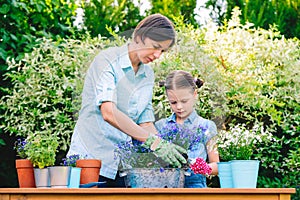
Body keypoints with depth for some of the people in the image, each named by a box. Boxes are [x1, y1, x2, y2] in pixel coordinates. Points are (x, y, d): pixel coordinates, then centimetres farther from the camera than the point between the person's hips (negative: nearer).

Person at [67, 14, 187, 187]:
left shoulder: (148, 75, 11)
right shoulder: (107, 60, -11)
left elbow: (145, 122, 7)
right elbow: (109, 113, -25)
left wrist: (164, 147, -12)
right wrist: (153, 141, -31)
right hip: (90, 158, -6)